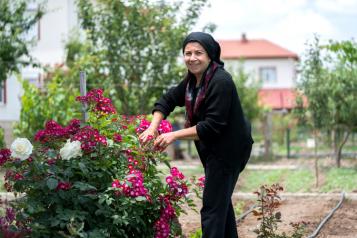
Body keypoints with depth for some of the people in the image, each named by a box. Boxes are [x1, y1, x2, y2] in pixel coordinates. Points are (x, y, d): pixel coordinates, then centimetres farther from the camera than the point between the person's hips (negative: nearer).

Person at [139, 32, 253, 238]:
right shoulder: (192, 80, 5)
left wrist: (175, 135, -26)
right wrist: (152, 128, -8)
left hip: (229, 149, -10)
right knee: (221, 200, 22)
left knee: (213, 206, -10)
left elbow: (212, 126, -27)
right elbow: (168, 100, 8)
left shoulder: (221, 82, -24)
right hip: (212, 150, 10)